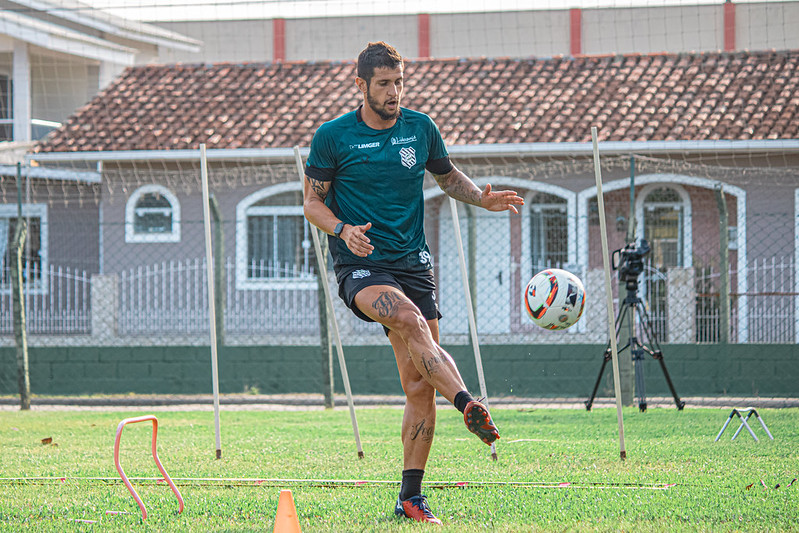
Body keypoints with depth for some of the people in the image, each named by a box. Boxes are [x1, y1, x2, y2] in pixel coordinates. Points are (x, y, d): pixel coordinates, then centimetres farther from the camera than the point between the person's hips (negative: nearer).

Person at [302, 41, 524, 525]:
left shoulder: (421, 128, 7)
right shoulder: (333, 136, -2)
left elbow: (448, 175, 23)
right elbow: (312, 202, 3)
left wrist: (482, 198, 3)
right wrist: (342, 230, -17)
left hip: (414, 262, 4)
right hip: (361, 266, -4)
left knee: (420, 385, -2)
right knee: (409, 318, -37)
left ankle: (411, 496, 6)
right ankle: (469, 405, -47)